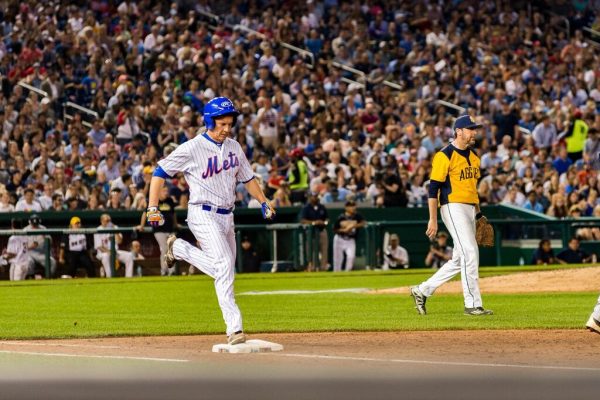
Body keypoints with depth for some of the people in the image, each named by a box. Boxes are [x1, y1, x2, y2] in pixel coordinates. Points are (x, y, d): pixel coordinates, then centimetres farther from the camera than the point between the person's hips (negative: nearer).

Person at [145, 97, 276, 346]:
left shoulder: (234, 147, 9)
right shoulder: (192, 148, -10)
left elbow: (247, 178, 22)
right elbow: (160, 172, -6)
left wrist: (264, 203, 11)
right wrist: (152, 208, -13)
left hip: (226, 217, 7)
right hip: (204, 215, -7)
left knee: (224, 268, 12)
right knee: (224, 267, -19)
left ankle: (178, 248, 30)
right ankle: (234, 329, -20)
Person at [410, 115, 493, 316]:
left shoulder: (473, 156, 16)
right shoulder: (445, 156, -10)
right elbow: (433, 188, -12)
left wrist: (478, 215, 19)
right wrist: (433, 219, -16)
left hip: (470, 208, 9)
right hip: (453, 207, -9)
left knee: (459, 260, 10)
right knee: (470, 253, -14)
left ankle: (422, 291, 21)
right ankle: (472, 304, -10)